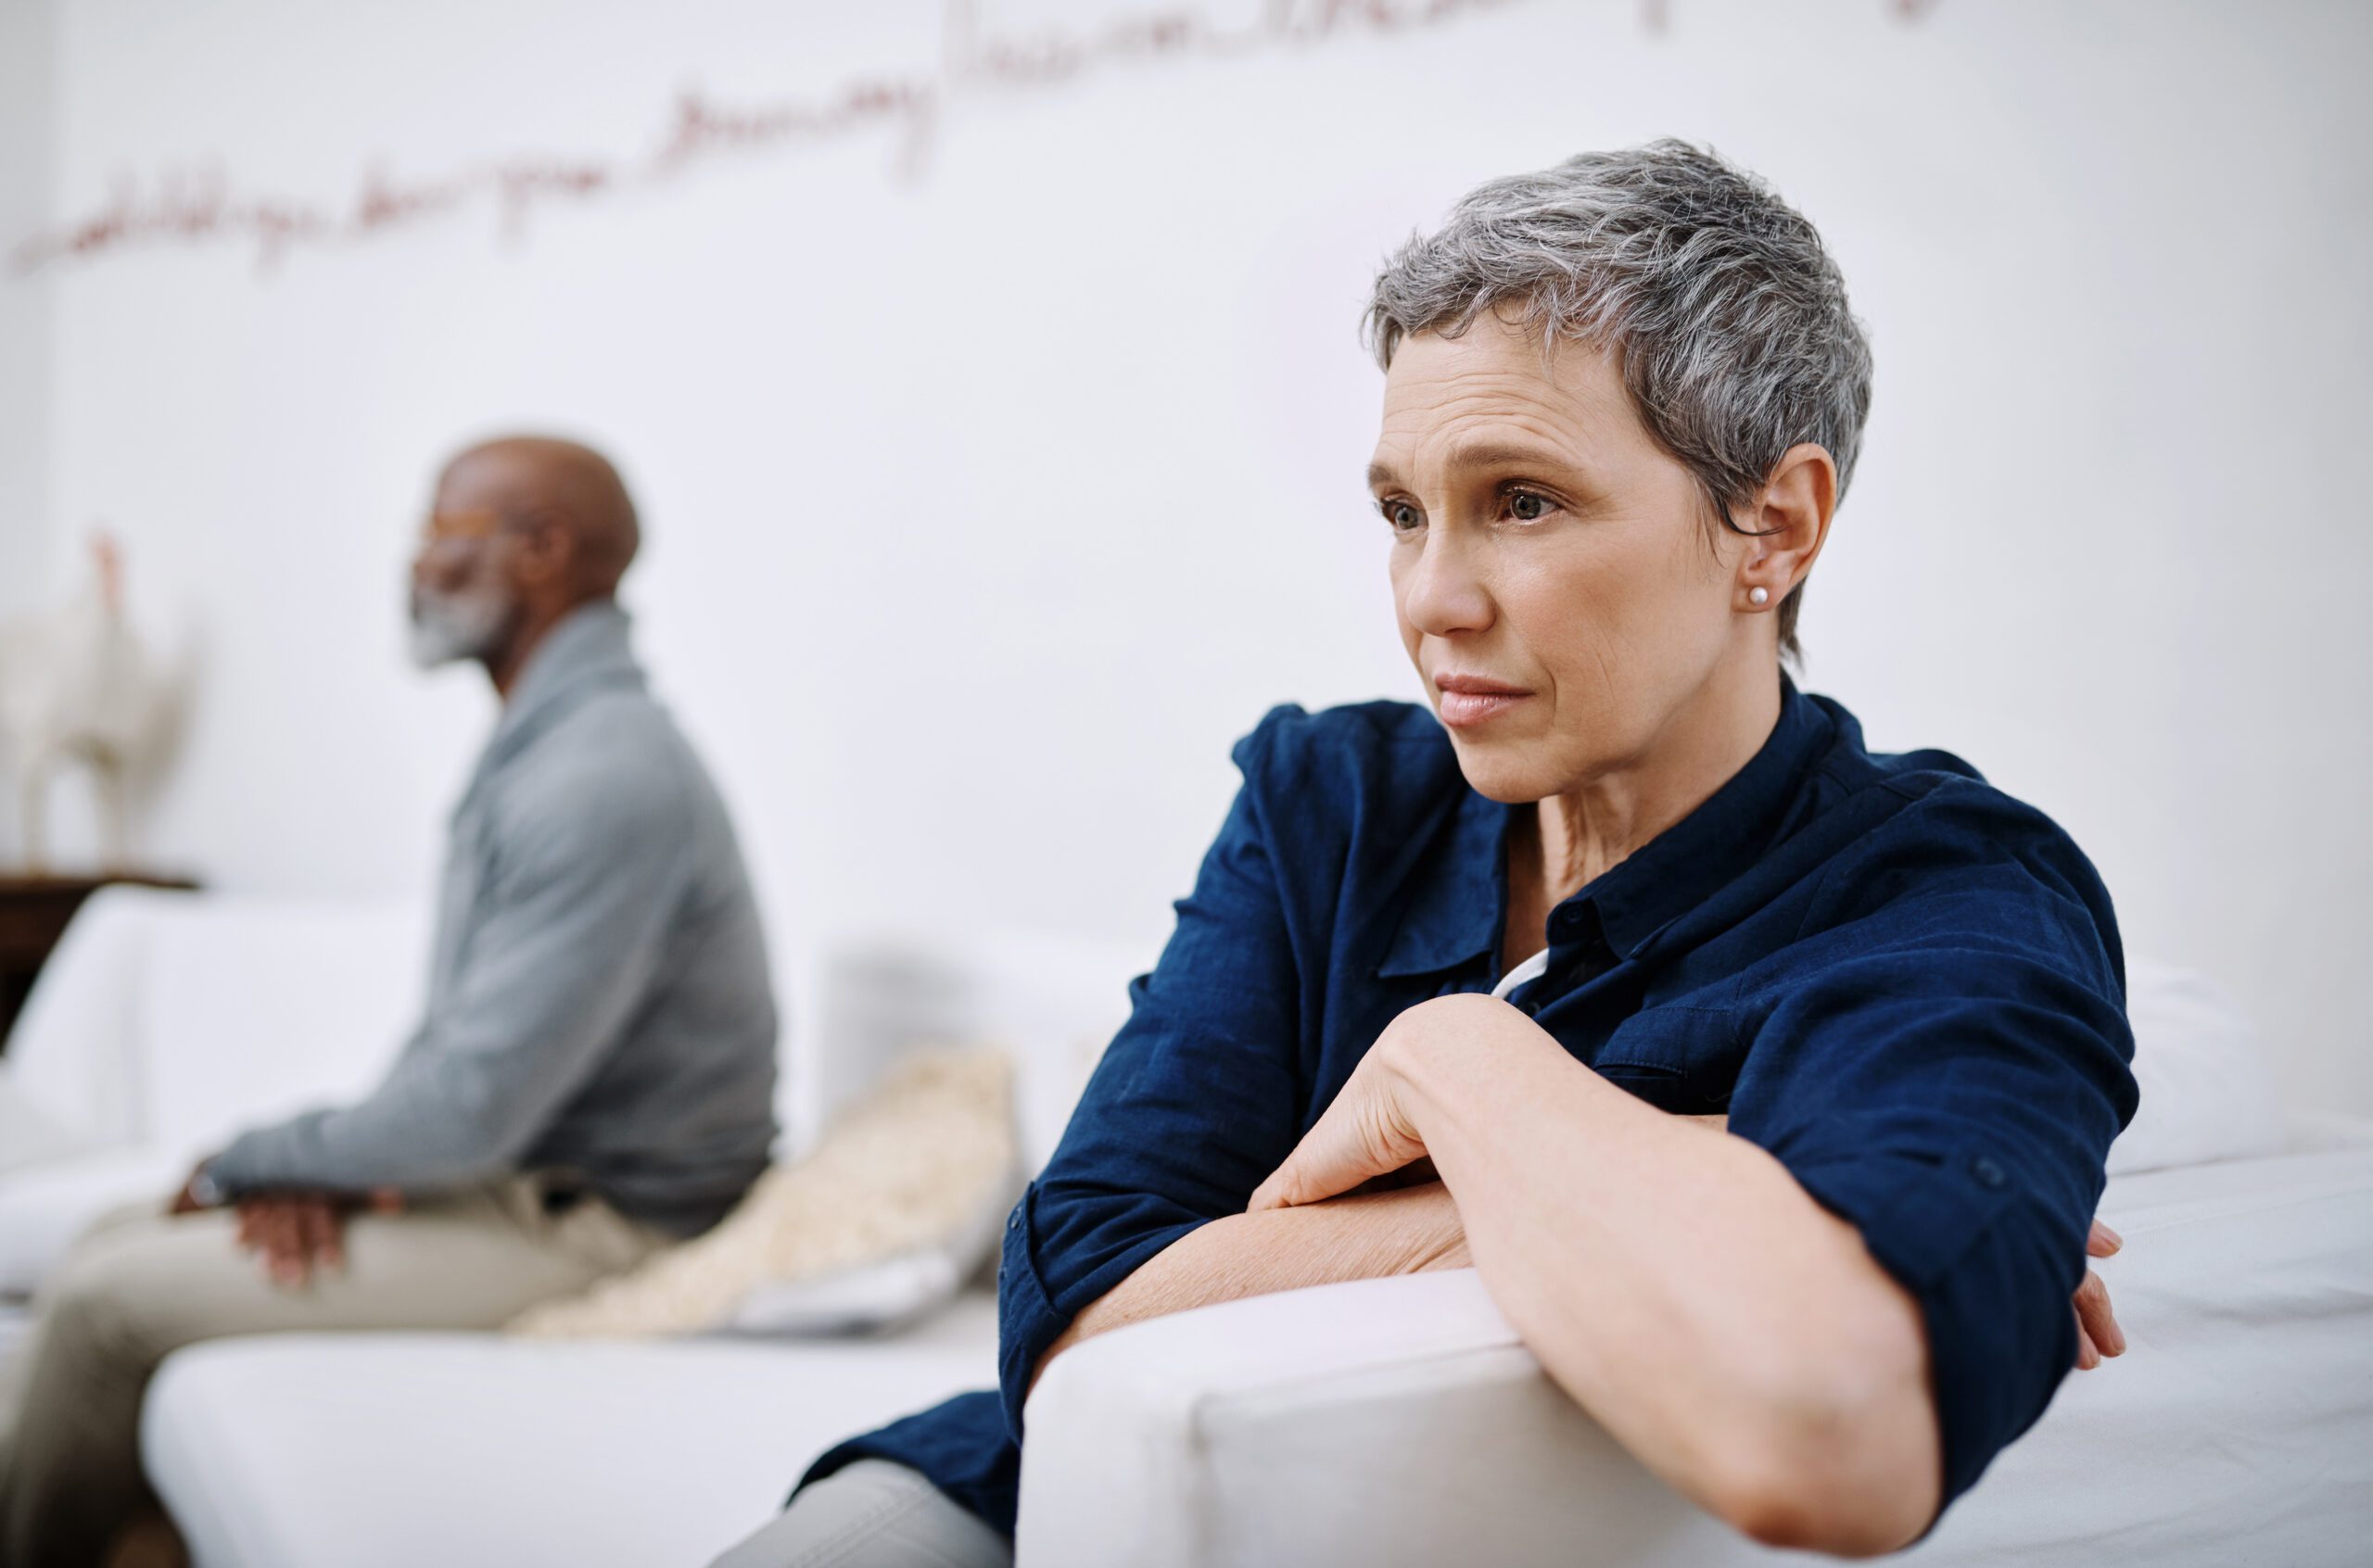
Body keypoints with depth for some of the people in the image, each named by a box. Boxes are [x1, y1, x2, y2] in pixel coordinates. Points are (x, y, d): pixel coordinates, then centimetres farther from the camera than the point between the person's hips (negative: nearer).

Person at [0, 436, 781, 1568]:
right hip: (513, 1176, 10)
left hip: (585, 1236, -10)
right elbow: (457, 1037, 15)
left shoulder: (604, 781, -23)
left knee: (105, 1304, -11)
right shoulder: (536, 749, 12)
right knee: (122, 1243, 9)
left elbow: (475, 1105, -25)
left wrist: (256, 1163, -9)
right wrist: (319, 1171, -4)